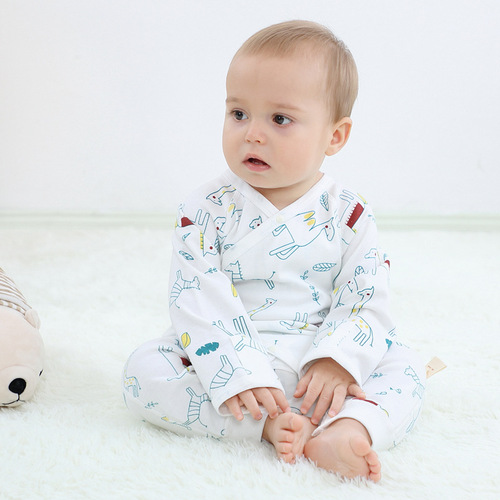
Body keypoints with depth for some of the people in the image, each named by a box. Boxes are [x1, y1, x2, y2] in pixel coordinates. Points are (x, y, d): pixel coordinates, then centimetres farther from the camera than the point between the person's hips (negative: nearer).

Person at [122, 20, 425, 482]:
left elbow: (367, 302, -4)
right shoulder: (207, 210, -7)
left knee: (404, 365, -16)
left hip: (316, 367, 1)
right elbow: (197, 299, -15)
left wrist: (336, 364, -22)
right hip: (229, 360, -1)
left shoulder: (349, 215, -3)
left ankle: (348, 429, -43)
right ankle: (267, 424, -32)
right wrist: (236, 376, -27)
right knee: (144, 370, -23)